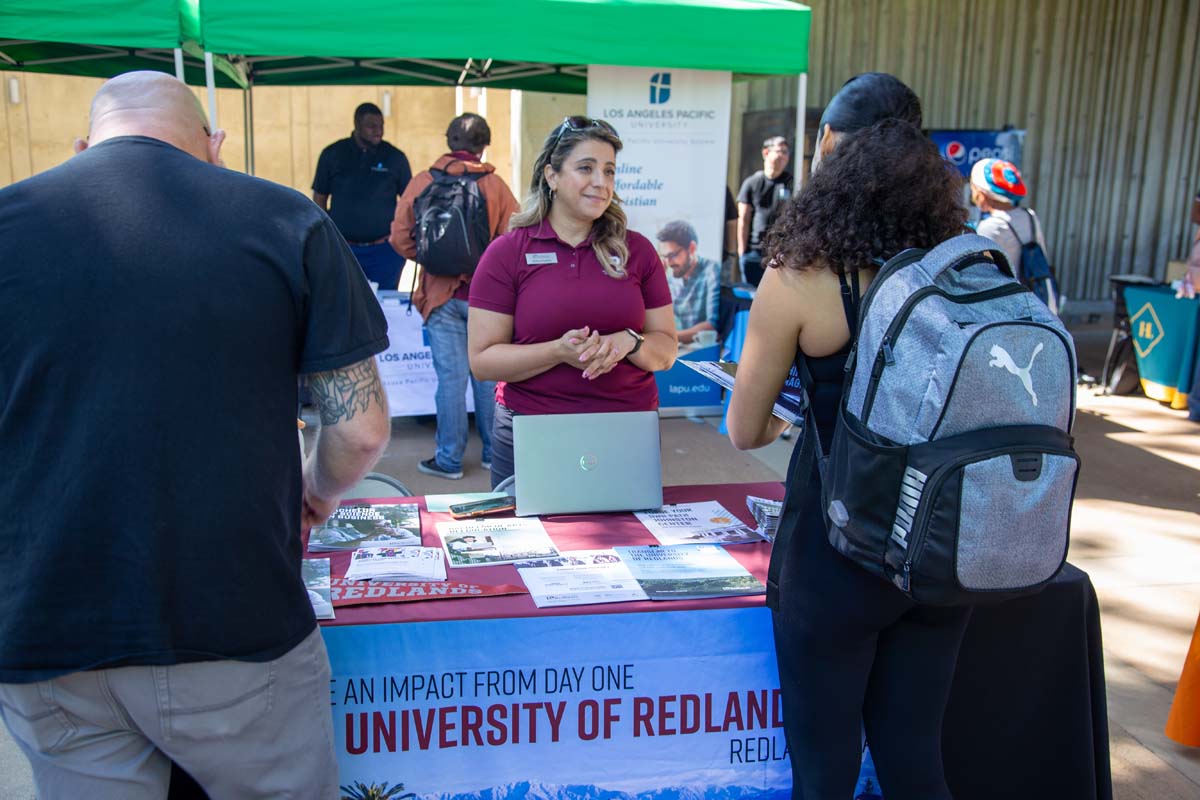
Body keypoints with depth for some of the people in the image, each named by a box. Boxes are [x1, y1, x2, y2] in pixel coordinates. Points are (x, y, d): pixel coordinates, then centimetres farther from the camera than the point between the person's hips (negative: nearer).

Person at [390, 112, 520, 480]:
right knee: (488, 374, 10)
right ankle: (494, 452, 19)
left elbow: (400, 237, -3)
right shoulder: (495, 184, -4)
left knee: (451, 376, 2)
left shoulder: (422, 183, -2)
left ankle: (449, 458, 9)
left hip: (441, 294, 0)